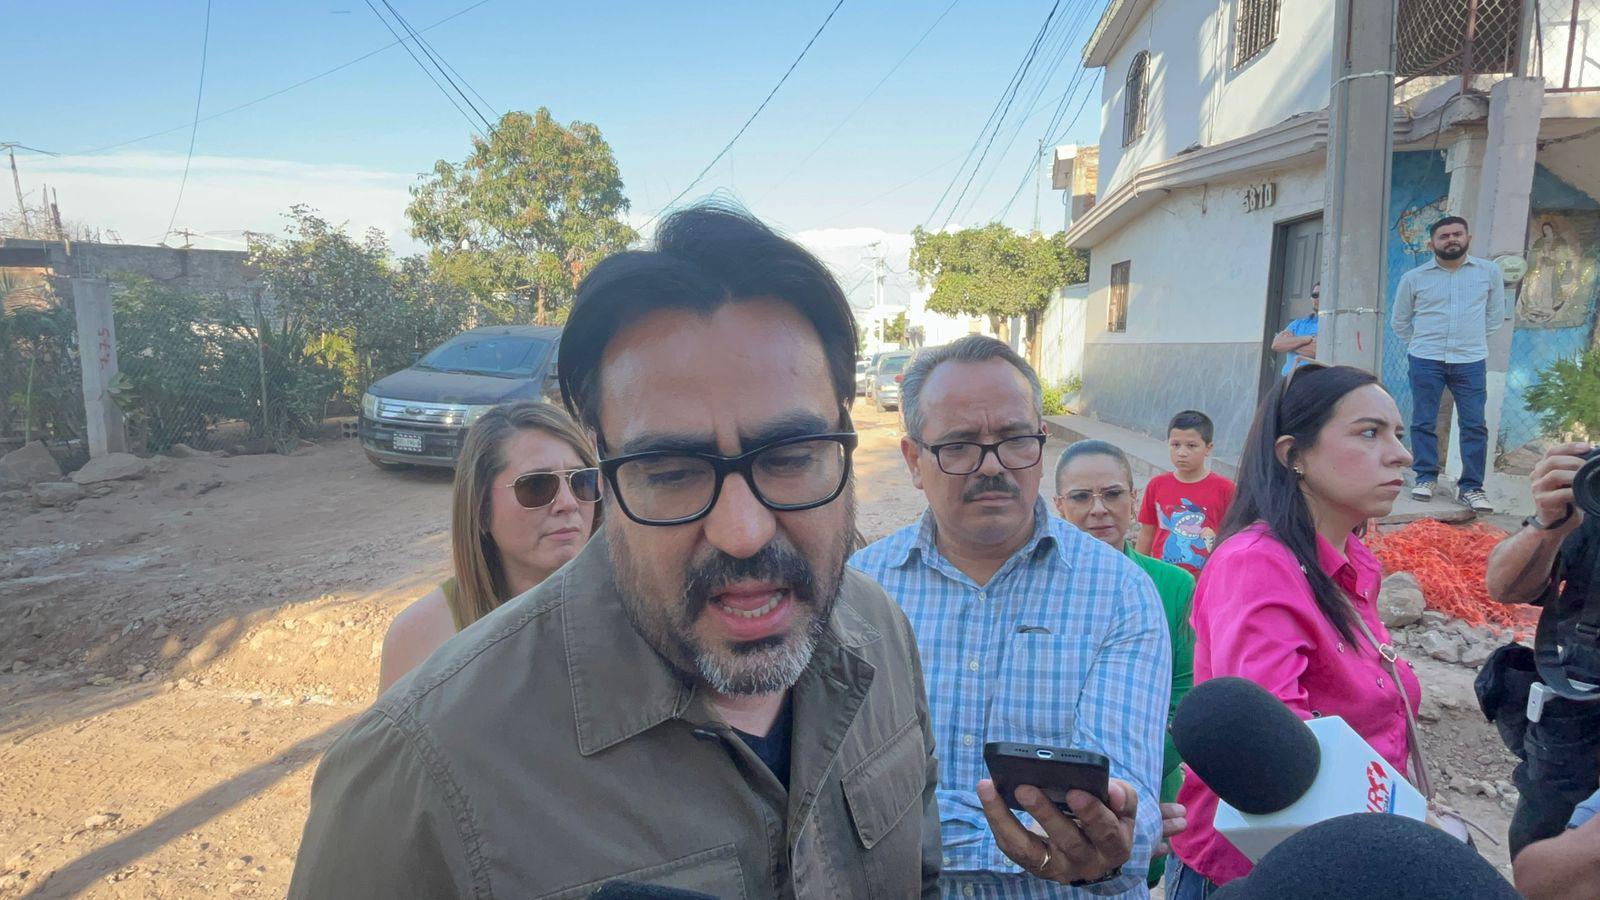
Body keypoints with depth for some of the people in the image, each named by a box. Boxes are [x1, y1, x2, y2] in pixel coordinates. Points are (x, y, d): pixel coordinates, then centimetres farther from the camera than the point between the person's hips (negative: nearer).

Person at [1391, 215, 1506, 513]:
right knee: (1423, 421, 2)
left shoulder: (1489, 272, 5)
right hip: (1425, 361, 0)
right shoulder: (1414, 278, 2)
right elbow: (1400, 320, 13)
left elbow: (1495, 314, 17)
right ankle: (1426, 478, 15)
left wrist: (1474, 340, 13)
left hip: (1470, 362, 1)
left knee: (1474, 424, -1)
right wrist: (1420, 344, 9)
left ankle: (1471, 486, 6)